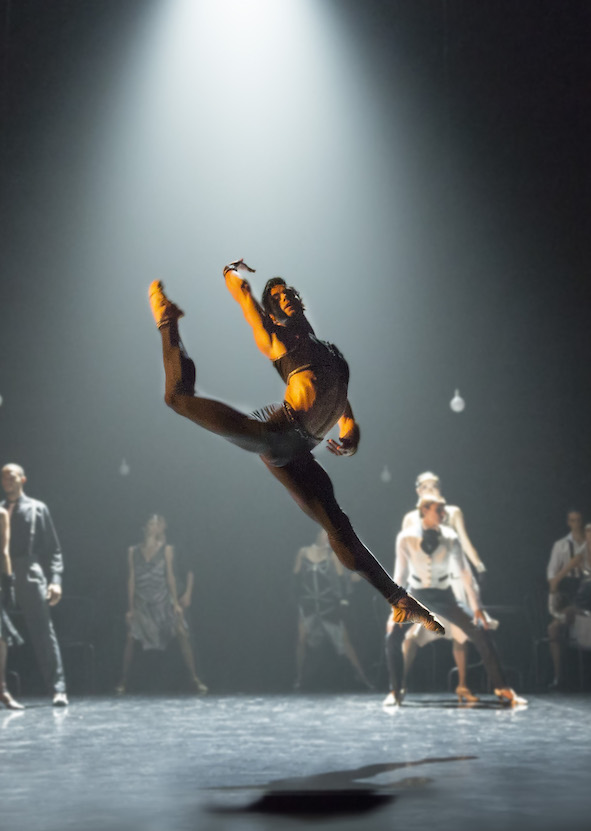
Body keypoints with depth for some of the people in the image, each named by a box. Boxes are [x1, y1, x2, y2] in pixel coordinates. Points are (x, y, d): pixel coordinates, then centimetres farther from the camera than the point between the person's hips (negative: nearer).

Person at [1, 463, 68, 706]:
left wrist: (55, 580, -6)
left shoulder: (37, 509, 10)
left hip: (31, 579, -2)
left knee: (44, 635, -4)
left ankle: (58, 689, -3)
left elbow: (53, 549, 7)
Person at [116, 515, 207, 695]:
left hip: (163, 600, -1)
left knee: (182, 633, -10)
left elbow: (170, 576, 1)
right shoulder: (134, 551, 6)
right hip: (142, 603, 1)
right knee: (131, 637, -7)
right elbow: (131, 579, 5)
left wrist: (176, 603, -4)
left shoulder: (166, 549, 3)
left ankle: (194, 679, -7)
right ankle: (123, 682, 4)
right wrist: (131, 608, 3)